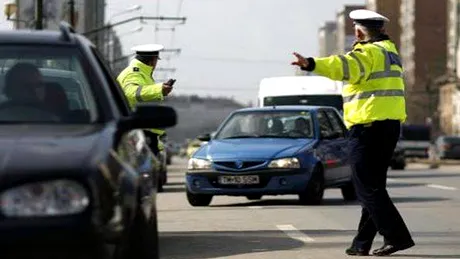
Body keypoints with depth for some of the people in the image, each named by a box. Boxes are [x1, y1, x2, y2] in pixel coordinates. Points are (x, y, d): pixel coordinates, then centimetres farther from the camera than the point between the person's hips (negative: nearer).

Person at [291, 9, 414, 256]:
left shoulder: (368, 52, -12)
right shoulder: (389, 51, 17)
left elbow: (345, 66, -33)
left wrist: (311, 64, -45)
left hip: (368, 125, -9)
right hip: (391, 123, 9)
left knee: (368, 188, -5)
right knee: (373, 187, 12)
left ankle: (397, 236, -11)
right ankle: (362, 243, 16)